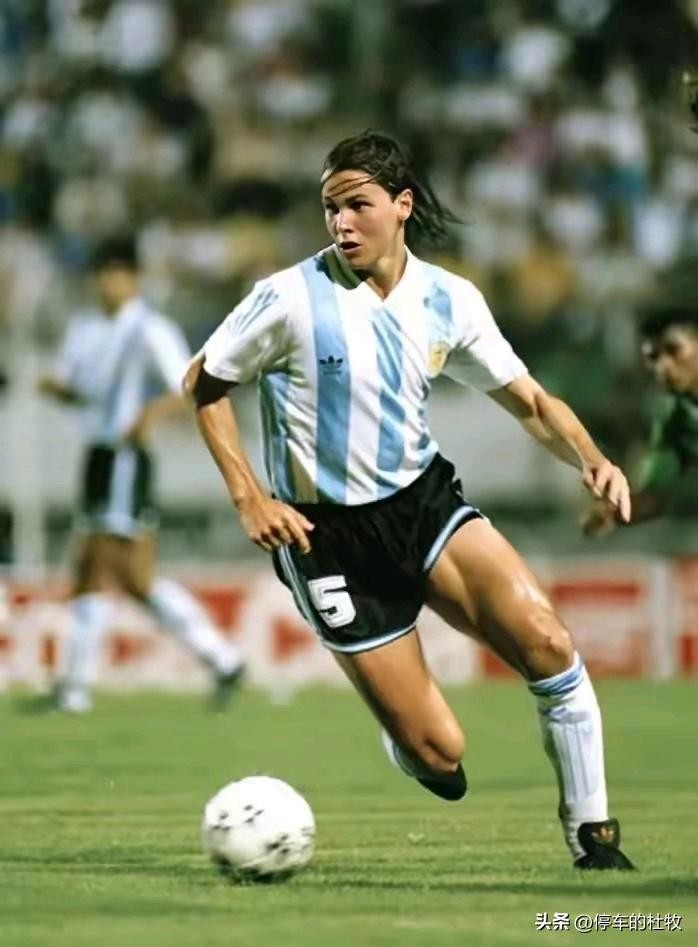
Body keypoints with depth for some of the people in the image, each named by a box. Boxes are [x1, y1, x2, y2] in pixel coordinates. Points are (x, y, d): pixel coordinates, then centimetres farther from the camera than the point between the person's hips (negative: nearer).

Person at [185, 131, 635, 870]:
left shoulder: (448, 301, -1)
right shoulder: (292, 299, -14)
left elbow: (529, 401, 5)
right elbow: (203, 384, -2)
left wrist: (591, 460, -14)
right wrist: (248, 496, -11)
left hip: (425, 499, 4)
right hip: (328, 533, -4)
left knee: (546, 642, -18)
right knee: (439, 755, -9)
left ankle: (593, 836, -1)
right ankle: (404, 737, 31)